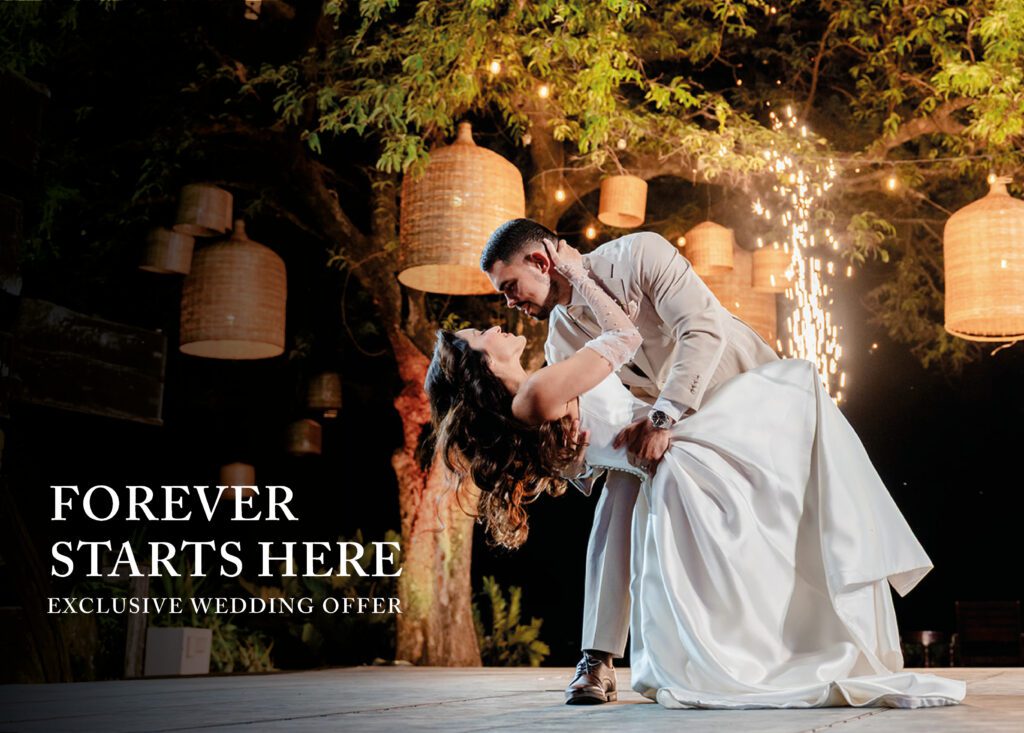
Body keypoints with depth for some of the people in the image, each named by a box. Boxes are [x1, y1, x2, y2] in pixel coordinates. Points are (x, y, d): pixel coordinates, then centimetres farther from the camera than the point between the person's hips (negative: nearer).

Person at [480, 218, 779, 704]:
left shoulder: (639, 255, -22)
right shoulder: (561, 340, -5)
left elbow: (704, 330, -33)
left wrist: (664, 416, -42)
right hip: (670, 421, 4)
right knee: (619, 500, -14)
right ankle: (598, 660, -12)